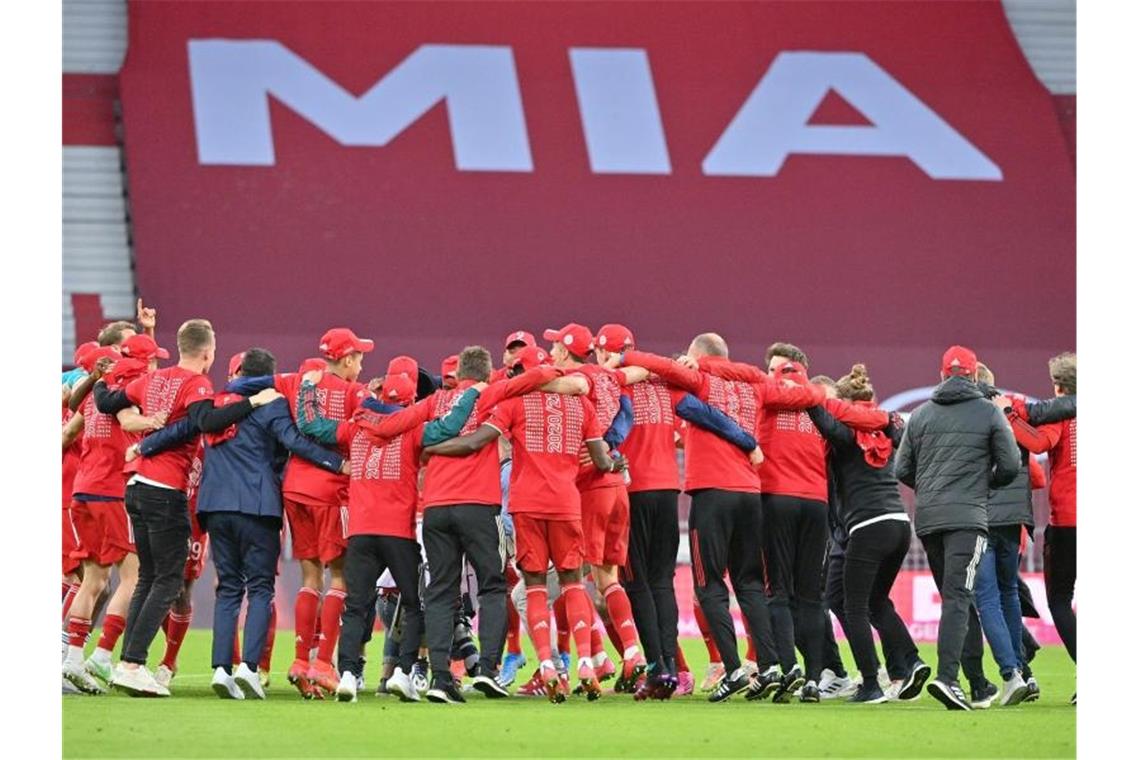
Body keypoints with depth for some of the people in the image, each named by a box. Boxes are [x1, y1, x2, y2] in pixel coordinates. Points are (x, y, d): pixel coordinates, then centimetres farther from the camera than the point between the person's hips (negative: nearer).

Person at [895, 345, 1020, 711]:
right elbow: (1010, 465, 3)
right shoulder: (989, 413, 3)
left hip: (926, 517, 4)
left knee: (954, 596, 13)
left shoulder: (921, 414, 12)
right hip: (966, 516, -4)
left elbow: (902, 469, 12)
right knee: (958, 598, -12)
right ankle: (946, 677, -27)